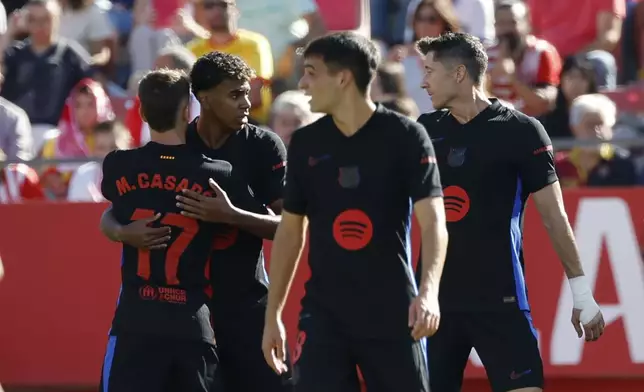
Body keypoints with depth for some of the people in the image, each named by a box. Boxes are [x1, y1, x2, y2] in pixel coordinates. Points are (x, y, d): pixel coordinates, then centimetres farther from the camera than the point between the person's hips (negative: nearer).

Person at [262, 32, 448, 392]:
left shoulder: (405, 136, -6)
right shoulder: (305, 144, 6)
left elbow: (433, 222, -13)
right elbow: (290, 230, 14)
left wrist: (429, 291, -30)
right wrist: (273, 314, 11)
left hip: (393, 313, -3)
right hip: (324, 312, 3)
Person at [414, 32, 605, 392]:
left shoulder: (520, 131, -5)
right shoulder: (427, 130, 7)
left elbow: (553, 214, -3)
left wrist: (581, 291, -4)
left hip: (499, 298, -5)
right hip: (436, 295, 5)